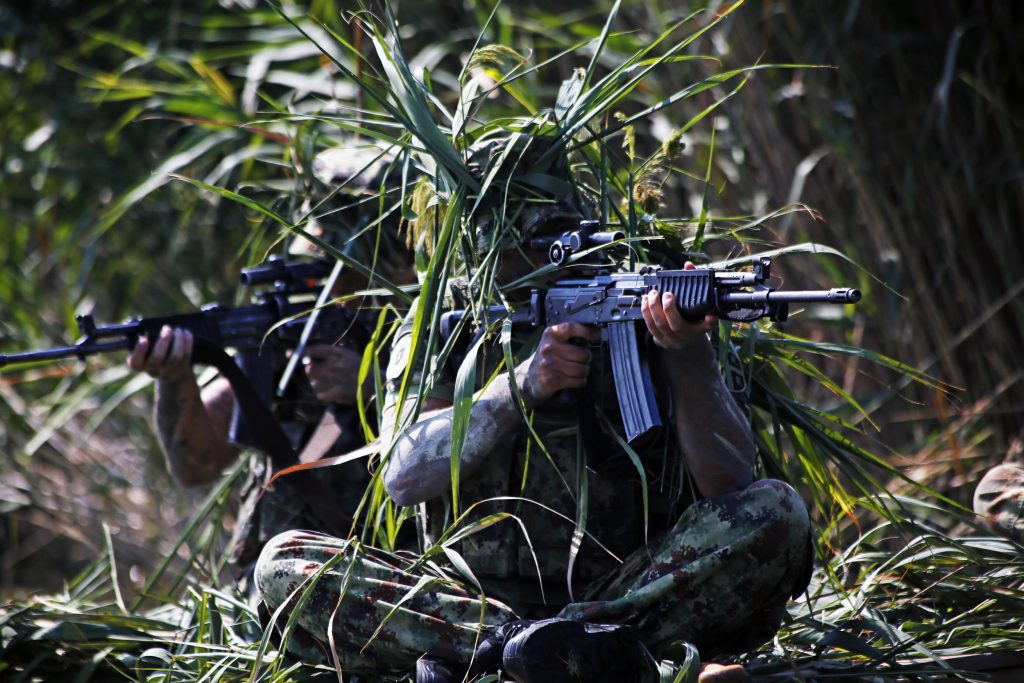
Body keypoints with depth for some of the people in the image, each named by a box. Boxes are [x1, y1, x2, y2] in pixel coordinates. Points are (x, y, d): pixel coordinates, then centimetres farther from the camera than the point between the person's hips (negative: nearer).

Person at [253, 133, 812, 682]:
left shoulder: (643, 309, 2)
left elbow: (731, 481, -9)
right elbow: (403, 474, -9)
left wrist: (690, 355, -26)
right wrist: (523, 386, -20)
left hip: (627, 591, -1)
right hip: (476, 593, 1)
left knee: (777, 514, -26)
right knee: (285, 563, -19)